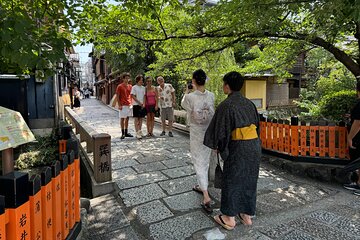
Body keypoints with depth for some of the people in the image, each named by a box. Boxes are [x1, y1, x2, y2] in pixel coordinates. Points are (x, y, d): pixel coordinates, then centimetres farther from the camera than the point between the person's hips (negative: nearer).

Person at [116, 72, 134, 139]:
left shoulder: (130, 86, 11)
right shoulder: (120, 86, -5)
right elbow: (117, 96, -6)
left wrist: (131, 103, 10)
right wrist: (119, 105, -12)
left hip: (129, 105, 6)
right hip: (123, 105, -6)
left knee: (127, 118, 10)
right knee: (122, 119, -1)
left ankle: (126, 132, 18)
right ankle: (123, 133, 4)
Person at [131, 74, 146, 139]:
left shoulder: (143, 88, 12)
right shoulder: (134, 87, -4)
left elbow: (144, 96, 12)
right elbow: (133, 96, -9)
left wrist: (143, 103, -2)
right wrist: (139, 102, -13)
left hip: (142, 105, 5)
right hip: (136, 105, -5)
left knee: (141, 118, 9)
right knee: (136, 118, -3)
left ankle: (140, 131, 18)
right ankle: (137, 133, -4)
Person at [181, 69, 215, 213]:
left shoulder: (190, 97, -17)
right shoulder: (211, 96, -6)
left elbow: (183, 104, 6)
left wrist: (186, 92, 22)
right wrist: (196, 90, 27)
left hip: (196, 133, -4)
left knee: (199, 163, 2)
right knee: (205, 161, 20)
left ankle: (206, 197, -3)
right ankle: (201, 186, 40)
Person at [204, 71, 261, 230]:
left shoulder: (226, 105, -13)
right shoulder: (249, 103, 9)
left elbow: (220, 128, -11)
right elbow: (257, 124, 15)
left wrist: (217, 146, 5)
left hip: (238, 147, -7)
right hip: (254, 145, 7)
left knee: (232, 181, 8)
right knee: (249, 180, 18)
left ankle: (229, 219, 22)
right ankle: (247, 215, 32)